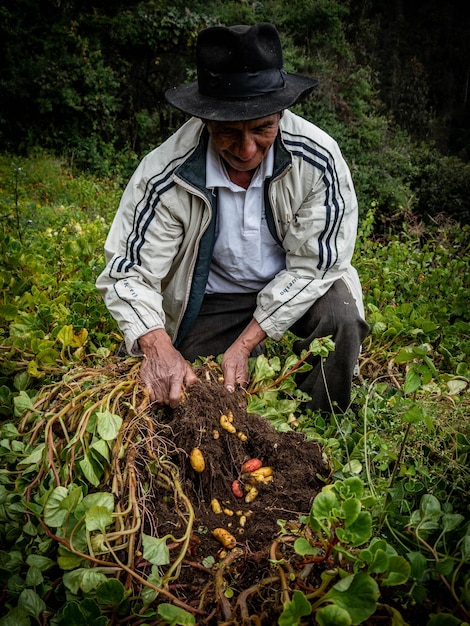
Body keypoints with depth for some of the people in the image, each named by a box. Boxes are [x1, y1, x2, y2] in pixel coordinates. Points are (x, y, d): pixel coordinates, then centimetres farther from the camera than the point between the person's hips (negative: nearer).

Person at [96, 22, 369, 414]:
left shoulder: (318, 160, -24)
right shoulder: (166, 176, -24)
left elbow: (311, 265, -19)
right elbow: (129, 273, -20)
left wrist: (245, 343, -24)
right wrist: (158, 347, -40)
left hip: (299, 285, 0)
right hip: (212, 298, 1)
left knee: (342, 317, -30)